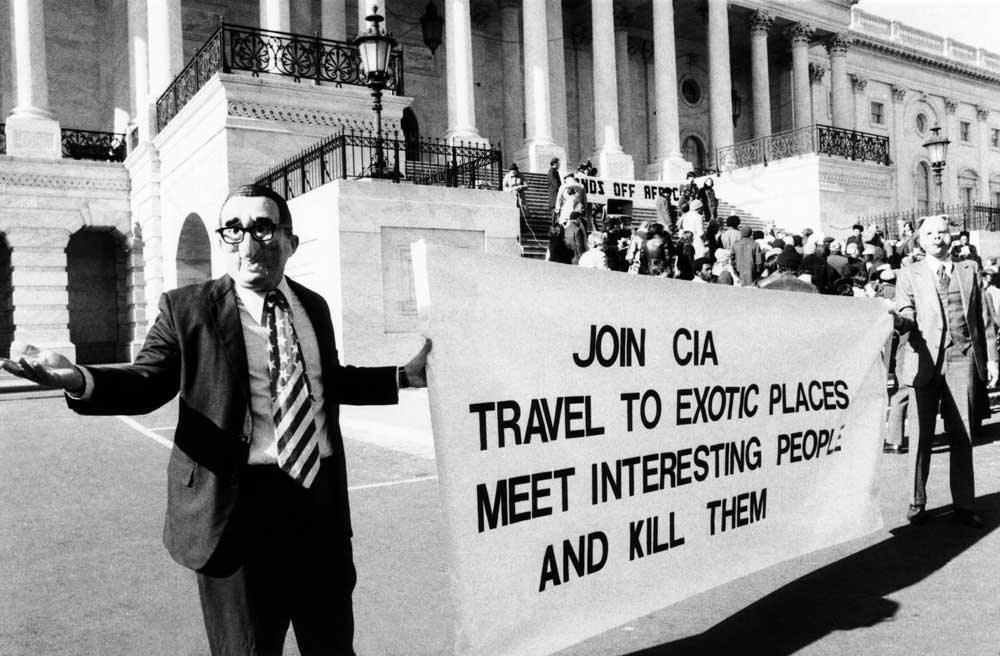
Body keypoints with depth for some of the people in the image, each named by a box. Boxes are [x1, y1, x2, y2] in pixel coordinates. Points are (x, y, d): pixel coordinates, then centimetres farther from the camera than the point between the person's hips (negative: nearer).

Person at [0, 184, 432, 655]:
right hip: (239, 507, -4)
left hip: (321, 502, 5)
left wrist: (404, 376, 20)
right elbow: (146, 383, -9)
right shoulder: (186, 309, -2)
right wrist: (80, 381, -29)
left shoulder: (313, 306, 11)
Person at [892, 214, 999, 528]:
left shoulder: (969, 269, 14)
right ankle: (918, 502, 12)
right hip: (926, 359, -2)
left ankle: (964, 504, 14)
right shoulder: (909, 275, 6)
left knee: (962, 434, 4)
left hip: (963, 359, 2)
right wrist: (898, 319, -30)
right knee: (923, 434, 2)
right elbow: (906, 314, -7)